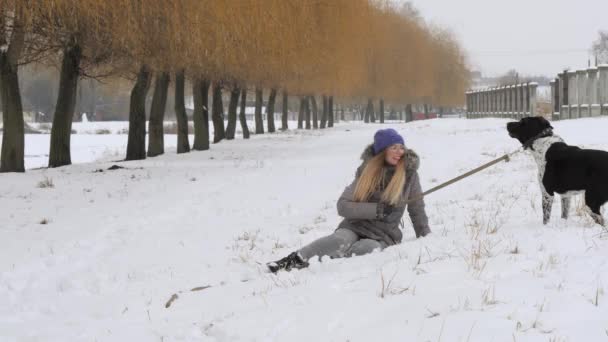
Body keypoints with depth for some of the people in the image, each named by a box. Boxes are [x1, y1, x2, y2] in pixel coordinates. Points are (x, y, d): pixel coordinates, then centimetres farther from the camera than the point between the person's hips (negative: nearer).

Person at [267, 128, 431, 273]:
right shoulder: (367, 171, -1)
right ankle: (291, 260, -38)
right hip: (355, 227, 1)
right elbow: (343, 206, -6)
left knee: (369, 248, -37)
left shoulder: (409, 171, -1)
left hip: (383, 236, 0)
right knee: (341, 241, -36)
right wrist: (377, 209, -17)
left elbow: (417, 209, 10)